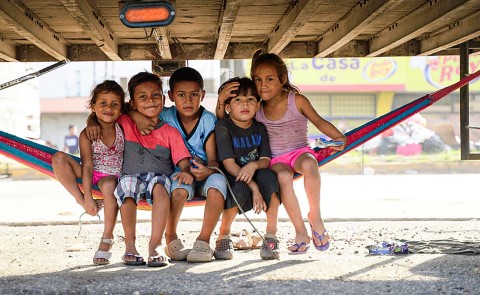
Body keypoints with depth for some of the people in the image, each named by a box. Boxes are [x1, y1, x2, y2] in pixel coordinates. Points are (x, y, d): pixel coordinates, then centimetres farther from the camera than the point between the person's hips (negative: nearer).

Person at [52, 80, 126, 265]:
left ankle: (107, 238, -29)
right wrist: (87, 198, -21)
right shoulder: (87, 134, -12)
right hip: (92, 174, 1)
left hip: (114, 175, -1)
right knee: (58, 158, -23)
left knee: (108, 185, -40)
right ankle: (81, 201, -17)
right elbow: (87, 166, -15)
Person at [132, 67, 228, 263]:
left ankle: (204, 240, -24)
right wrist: (136, 116, -21)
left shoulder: (209, 121, -6)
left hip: (204, 173, 0)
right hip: (178, 173, 0)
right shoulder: (166, 117, -2)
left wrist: (208, 171, -35)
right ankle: (171, 238, -13)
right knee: (180, 188, -36)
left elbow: (213, 159, -12)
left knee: (217, 181, -35)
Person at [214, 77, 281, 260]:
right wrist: (254, 188, -27)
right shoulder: (223, 127, -11)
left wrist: (254, 165, -31)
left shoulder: (260, 128, 3)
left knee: (267, 175, -31)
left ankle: (271, 238, -24)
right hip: (233, 180, -3)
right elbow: (229, 163, -17)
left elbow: (266, 160, -5)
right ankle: (223, 237, -14)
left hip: (255, 177, 3)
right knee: (241, 188, -38)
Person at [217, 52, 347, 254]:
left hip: (300, 151, -1)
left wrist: (339, 137, -23)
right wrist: (222, 101, -11)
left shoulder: (297, 101, -3)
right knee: (283, 176, -35)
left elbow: (319, 121, -6)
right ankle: (300, 232, -27)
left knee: (309, 164, -38)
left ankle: (315, 217, -22)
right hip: (275, 160, 1)